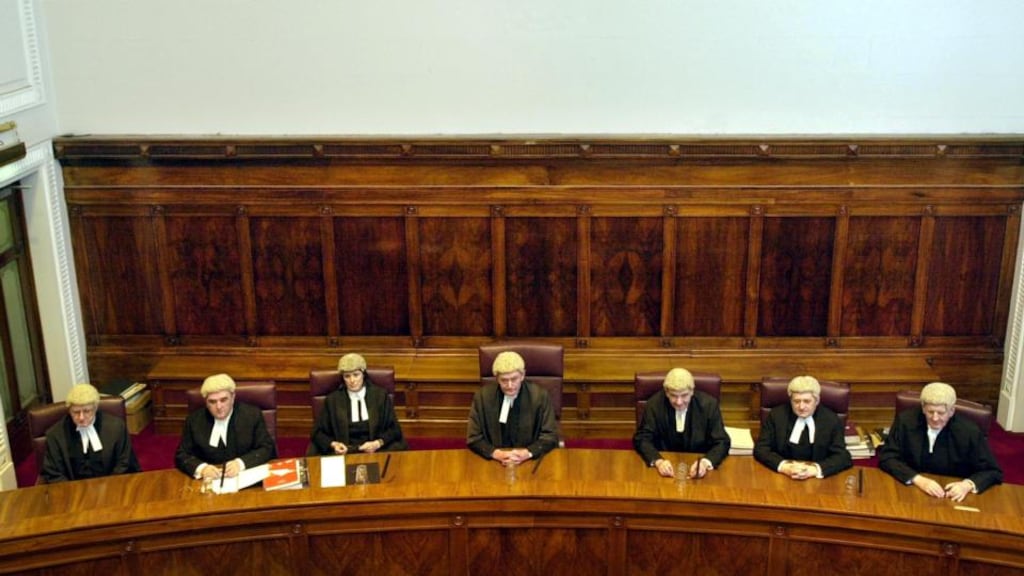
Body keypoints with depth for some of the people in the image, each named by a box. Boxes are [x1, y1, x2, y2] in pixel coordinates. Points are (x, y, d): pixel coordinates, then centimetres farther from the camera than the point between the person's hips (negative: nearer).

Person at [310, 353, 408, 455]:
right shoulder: (332, 400, 9)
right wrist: (333, 444, -10)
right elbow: (318, 432, 11)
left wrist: (378, 443, -12)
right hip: (344, 452, 0)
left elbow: (394, 429, 7)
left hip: (377, 451, 0)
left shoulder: (381, 395, 8)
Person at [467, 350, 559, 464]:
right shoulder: (482, 396, -4)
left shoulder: (540, 395, -5)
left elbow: (551, 435, -2)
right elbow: (473, 438, -1)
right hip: (494, 462, 0)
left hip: (530, 461, 0)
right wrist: (496, 454, -17)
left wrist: (527, 453, -18)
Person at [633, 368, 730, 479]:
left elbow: (721, 443, -8)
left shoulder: (709, 405, -10)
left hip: (697, 465, 1)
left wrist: (705, 462, -28)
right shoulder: (655, 404, -9)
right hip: (667, 465, -1)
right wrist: (658, 461, -27)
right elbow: (642, 439, -8)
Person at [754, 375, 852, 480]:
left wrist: (814, 469, -24)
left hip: (817, 481, 0)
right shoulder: (776, 415, -1)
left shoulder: (832, 420, -2)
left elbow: (842, 457, -7)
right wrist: (784, 467, -22)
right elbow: (760, 449, -4)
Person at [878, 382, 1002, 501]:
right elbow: (887, 458, -8)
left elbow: (993, 472, -2)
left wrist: (968, 485, -20)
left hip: (951, 498, 1)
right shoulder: (905, 421, -7)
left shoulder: (969, 431, -10)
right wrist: (918, 480, -21)